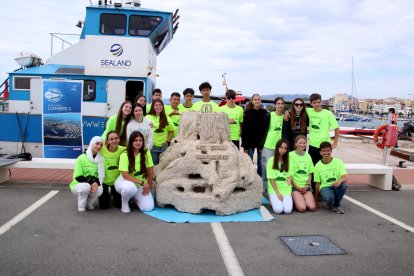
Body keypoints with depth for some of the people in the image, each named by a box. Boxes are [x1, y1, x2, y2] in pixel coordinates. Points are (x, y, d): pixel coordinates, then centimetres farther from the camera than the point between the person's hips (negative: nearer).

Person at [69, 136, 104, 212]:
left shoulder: (101, 159, 0)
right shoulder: (81, 158, -12)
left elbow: (101, 176, 0)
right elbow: (78, 177, -14)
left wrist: (97, 183, -23)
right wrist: (91, 181, -28)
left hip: (93, 185, 3)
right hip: (78, 185, -3)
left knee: (99, 190, -30)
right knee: (86, 186, -36)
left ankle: (89, 203, 1)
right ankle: (81, 205, -10)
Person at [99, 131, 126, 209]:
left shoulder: (123, 150, -18)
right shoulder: (102, 150, -21)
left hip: (117, 181, 1)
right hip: (104, 181, -1)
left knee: (119, 204, 9)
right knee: (104, 206, 6)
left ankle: (113, 193, 42)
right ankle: (107, 194, 40)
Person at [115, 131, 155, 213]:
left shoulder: (146, 153, -8)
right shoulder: (124, 155, -17)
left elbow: (150, 171, -3)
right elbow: (125, 175, -22)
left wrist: (148, 186, -5)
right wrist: (142, 183, -27)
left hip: (141, 185, 4)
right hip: (125, 181, -3)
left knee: (148, 207, -14)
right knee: (130, 187, -40)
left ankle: (134, 197, 19)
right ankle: (124, 201, -4)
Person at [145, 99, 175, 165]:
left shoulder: (167, 118, 6)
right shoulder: (148, 117, -3)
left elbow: (171, 131, 11)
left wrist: (167, 140, 2)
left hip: (164, 146, 2)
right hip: (152, 146, -2)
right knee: (153, 165, 7)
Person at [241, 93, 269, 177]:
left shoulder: (265, 113, 2)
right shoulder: (248, 113, -1)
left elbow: (266, 129, 2)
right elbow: (244, 130, -3)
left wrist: (263, 143, -5)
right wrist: (245, 146, -8)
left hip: (261, 141, 1)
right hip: (250, 142, -1)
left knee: (260, 163, 8)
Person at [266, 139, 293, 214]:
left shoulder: (288, 160, 7)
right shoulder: (271, 160, -2)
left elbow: (290, 175, 7)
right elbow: (271, 178, -5)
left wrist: (289, 178, -17)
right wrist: (277, 192, -9)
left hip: (286, 189, 2)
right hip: (274, 189, -2)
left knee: (288, 210, -19)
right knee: (278, 210, -21)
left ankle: (286, 200, 14)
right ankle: (273, 200, 12)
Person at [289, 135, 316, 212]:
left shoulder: (308, 156, 12)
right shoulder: (291, 155, -5)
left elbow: (310, 173, 14)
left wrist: (308, 185, -2)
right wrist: (297, 187, -9)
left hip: (306, 186, 5)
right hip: (294, 186, -5)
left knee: (312, 207, -15)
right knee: (302, 208, -21)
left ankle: (298, 201, 13)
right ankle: (293, 202, 9)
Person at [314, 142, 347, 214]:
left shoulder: (338, 161, -3)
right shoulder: (318, 166, -2)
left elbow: (345, 177, -12)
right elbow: (317, 184, 2)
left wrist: (340, 180, -37)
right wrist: (316, 201, 4)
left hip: (336, 186, 2)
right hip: (325, 187, -2)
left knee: (343, 185, -34)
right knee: (328, 197, -37)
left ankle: (336, 205, -6)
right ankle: (329, 203, 5)